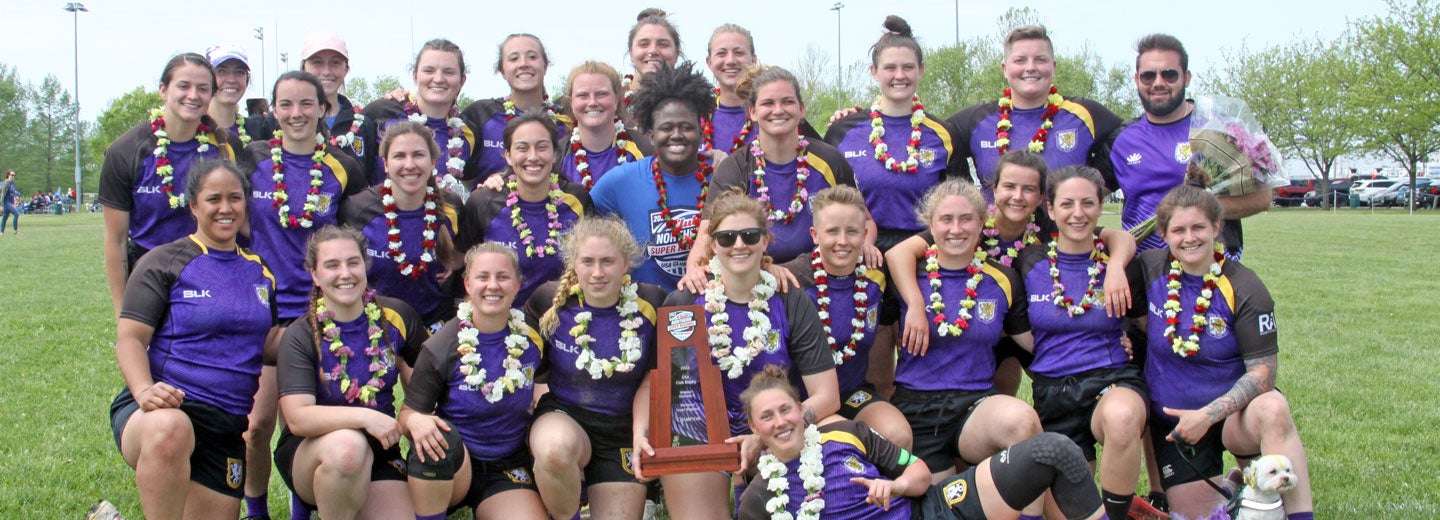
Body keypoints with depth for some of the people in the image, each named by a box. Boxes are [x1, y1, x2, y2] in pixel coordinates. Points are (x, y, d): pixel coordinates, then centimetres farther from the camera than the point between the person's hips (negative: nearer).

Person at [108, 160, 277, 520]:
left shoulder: (259, 272, 15)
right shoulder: (165, 263, 0)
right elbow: (129, 339, -7)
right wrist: (145, 392, -26)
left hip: (229, 425, 6)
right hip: (167, 406, -5)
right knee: (169, 430, -41)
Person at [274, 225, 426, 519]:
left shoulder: (396, 317, -2)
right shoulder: (300, 337, -11)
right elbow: (297, 417, -21)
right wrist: (363, 417, -34)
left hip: (377, 453, 3)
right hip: (307, 454, -3)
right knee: (347, 445, -36)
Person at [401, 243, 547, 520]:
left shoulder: (532, 338, -2)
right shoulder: (440, 349, -10)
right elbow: (409, 411, -8)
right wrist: (415, 421, -32)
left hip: (507, 470, 1)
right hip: (448, 467, -1)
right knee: (442, 437, -35)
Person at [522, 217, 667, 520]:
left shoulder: (651, 305, -7)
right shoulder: (549, 301, -8)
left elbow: (652, 380, 0)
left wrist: (641, 436, -14)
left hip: (624, 428, 2)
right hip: (562, 416, -1)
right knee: (555, 449, -36)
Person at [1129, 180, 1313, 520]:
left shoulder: (1244, 288, -14)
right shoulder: (1150, 269, -7)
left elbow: (1263, 370, -16)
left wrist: (1208, 415, -25)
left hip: (1233, 410, -3)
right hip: (1173, 420, 3)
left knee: (1273, 409, -37)